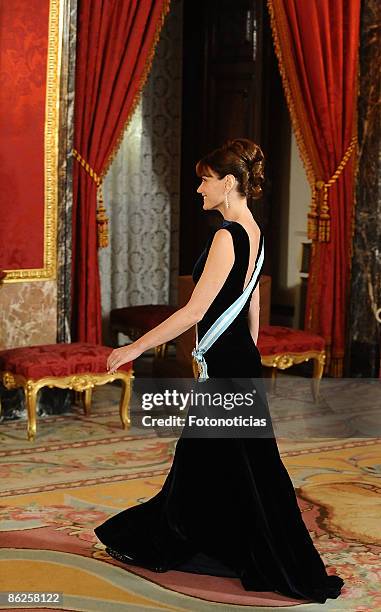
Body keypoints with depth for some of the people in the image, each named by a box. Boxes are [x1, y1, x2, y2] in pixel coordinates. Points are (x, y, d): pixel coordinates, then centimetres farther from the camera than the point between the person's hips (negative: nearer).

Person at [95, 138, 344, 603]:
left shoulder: (227, 236, -19)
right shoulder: (253, 232, 9)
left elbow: (194, 311, -22)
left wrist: (136, 347, -17)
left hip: (226, 365, -10)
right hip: (241, 358, 10)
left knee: (248, 470, 0)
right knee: (200, 458, 18)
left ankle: (299, 576, 8)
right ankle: (153, 544, 33)